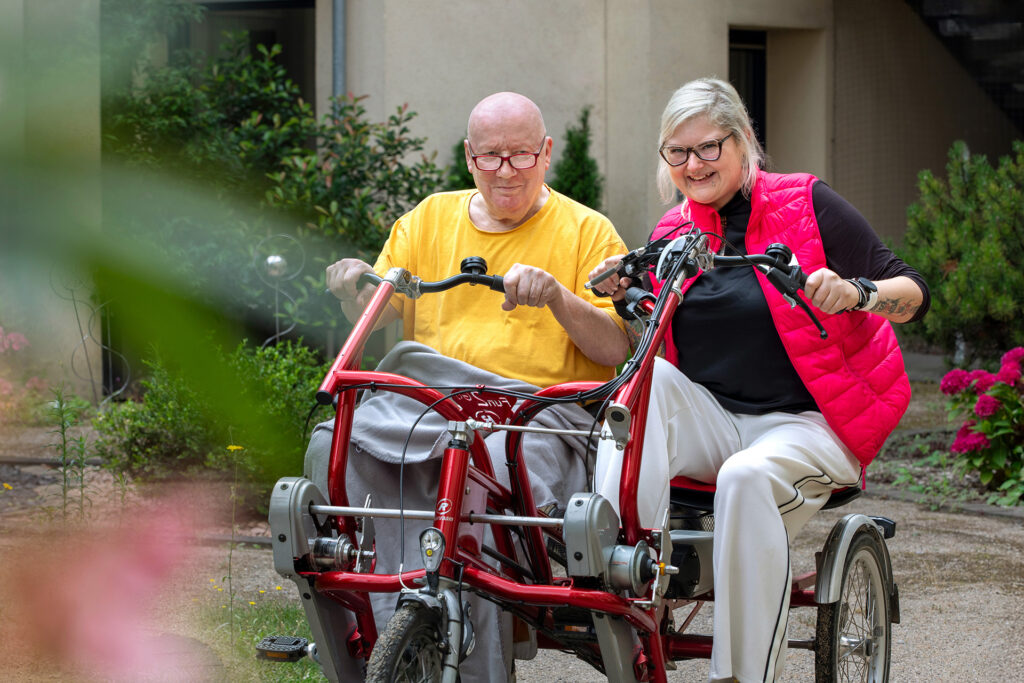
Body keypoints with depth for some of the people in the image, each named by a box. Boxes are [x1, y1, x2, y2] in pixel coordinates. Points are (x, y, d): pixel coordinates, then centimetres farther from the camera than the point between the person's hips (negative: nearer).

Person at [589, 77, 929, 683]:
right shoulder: (675, 232, 13)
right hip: (711, 422, 4)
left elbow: (913, 292, -7)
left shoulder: (807, 204, -2)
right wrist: (630, 297, -5)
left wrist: (854, 291, -28)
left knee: (748, 477, -36)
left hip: (804, 425, -4)